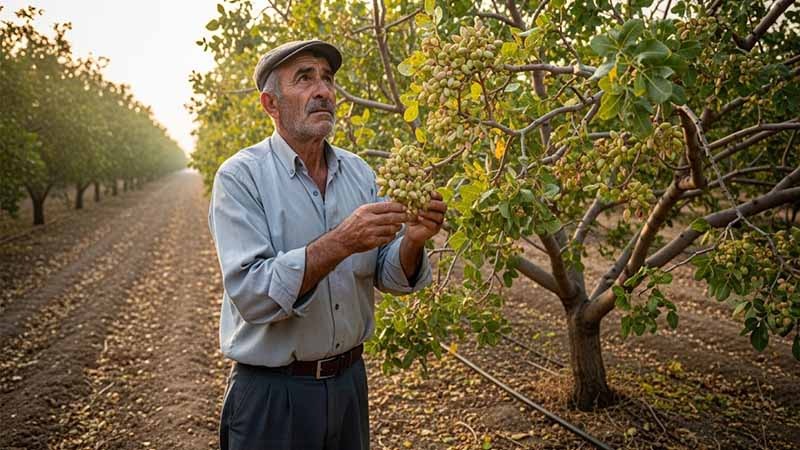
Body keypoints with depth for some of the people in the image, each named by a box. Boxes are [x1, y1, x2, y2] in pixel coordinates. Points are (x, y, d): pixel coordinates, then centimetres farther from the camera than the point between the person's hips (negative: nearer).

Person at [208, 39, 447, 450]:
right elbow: (252, 295, -23)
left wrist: (412, 240, -19)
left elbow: (390, 277, 2)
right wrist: (340, 243, -31)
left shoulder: (359, 172, 1)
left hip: (349, 381, 5)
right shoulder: (240, 176, -13)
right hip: (272, 391, -5)